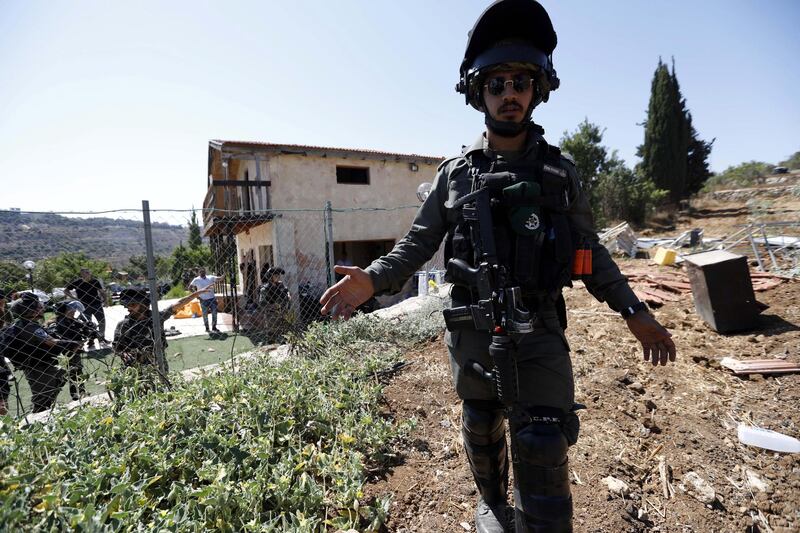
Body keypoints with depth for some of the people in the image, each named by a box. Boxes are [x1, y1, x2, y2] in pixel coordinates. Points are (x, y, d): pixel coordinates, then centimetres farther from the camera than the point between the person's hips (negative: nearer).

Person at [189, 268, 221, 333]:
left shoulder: (210, 278, 3)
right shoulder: (196, 280, -2)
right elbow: (190, 287, 2)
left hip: (212, 298, 2)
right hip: (203, 300, -2)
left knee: (214, 313, 3)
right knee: (205, 314, 8)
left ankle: (214, 327, 17)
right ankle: (207, 328, 23)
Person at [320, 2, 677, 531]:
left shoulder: (560, 171, 3)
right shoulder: (455, 173, 1)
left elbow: (589, 250, 8)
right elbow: (418, 243, 1)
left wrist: (634, 310, 1)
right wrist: (373, 278, -15)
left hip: (538, 333, -1)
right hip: (472, 333, 2)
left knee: (543, 455, 1)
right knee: (481, 435, 21)